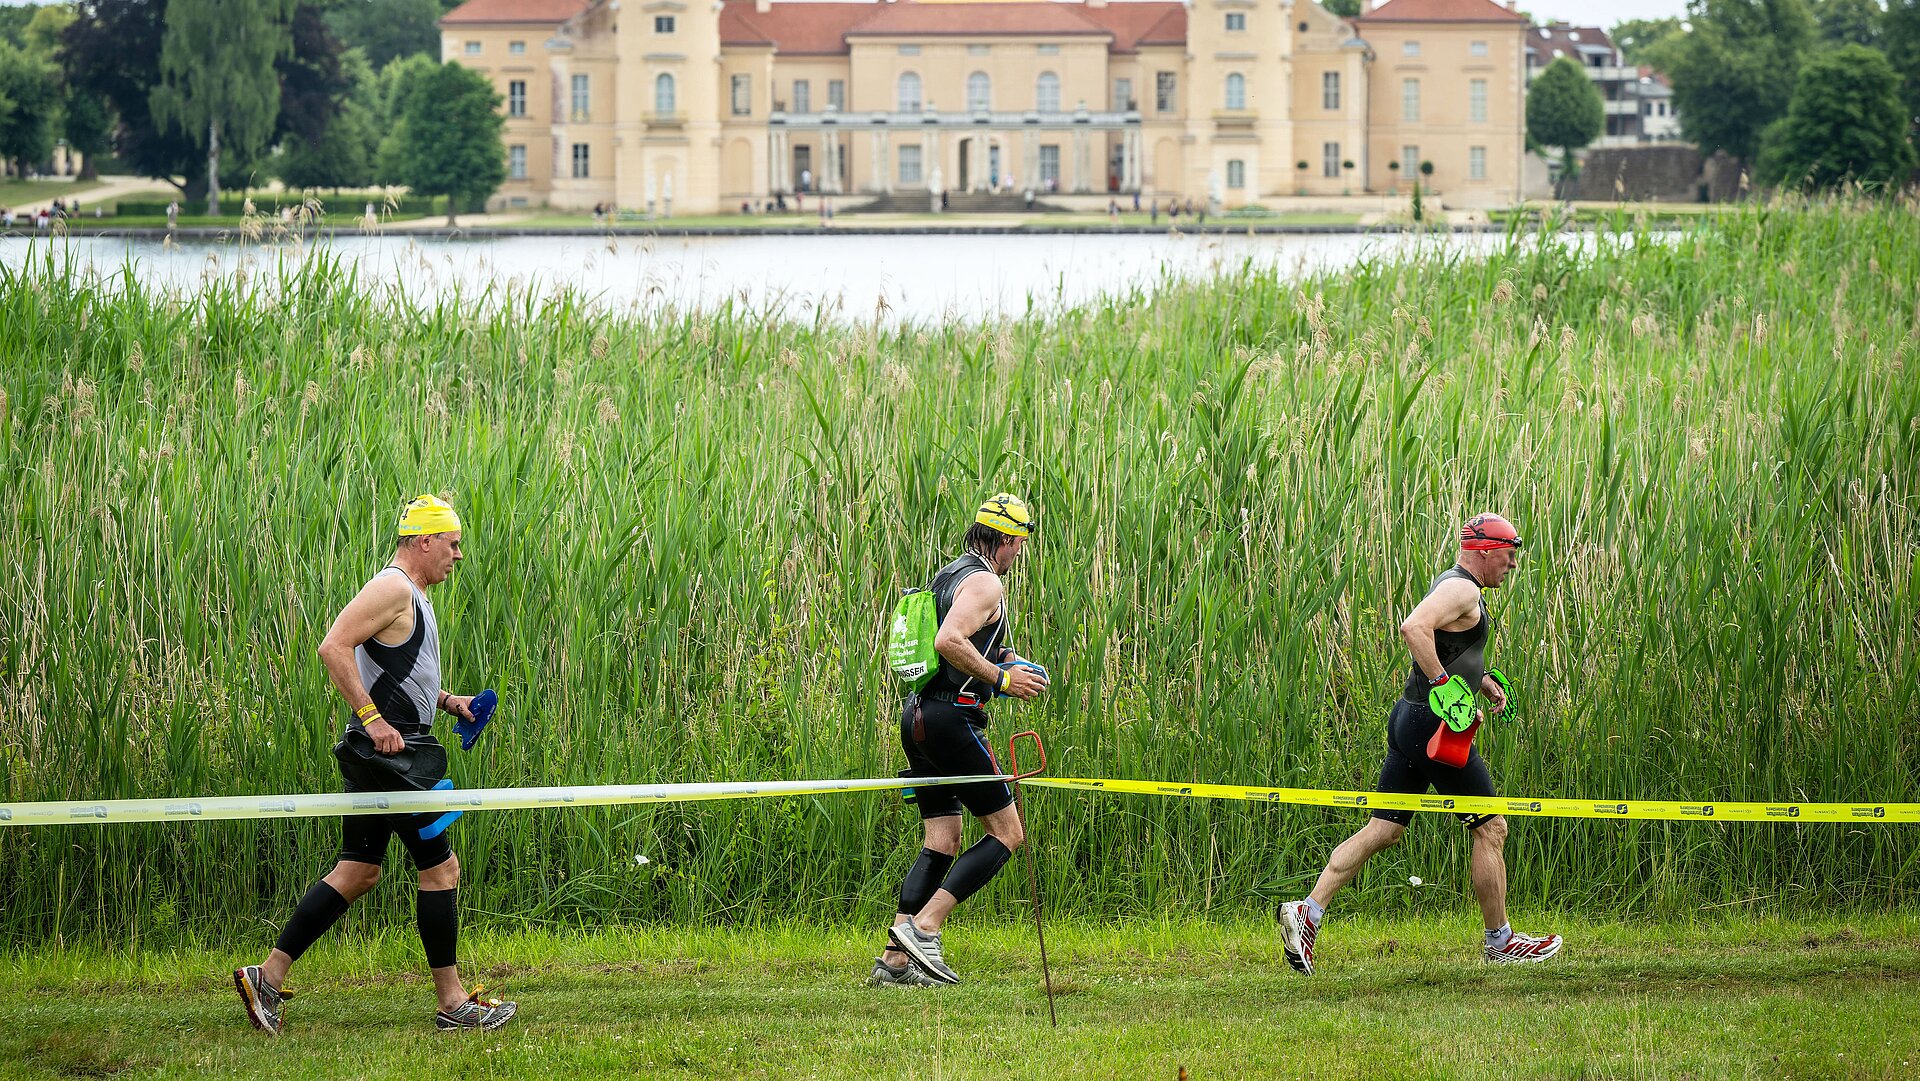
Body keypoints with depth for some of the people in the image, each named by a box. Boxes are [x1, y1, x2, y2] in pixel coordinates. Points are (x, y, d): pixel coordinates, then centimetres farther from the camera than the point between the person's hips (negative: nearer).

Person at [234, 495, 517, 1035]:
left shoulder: (411, 596, 19)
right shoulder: (393, 588, -13)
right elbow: (333, 646, -24)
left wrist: (444, 701, 18)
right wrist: (372, 717, -26)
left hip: (388, 752, 10)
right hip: (390, 750, -10)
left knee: (357, 873, 10)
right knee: (440, 868, -4)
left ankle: (268, 976, 10)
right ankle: (453, 1002, 2)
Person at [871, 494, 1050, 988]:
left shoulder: (948, 576, 19)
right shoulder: (985, 583, -11)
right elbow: (948, 641, -26)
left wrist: (995, 662, 21)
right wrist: (1000, 678, -16)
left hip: (916, 718, 10)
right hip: (952, 719, -10)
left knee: (942, 843, 10)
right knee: (1007, 833, -2)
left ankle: (895, 959, 2)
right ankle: (922, 929, -11)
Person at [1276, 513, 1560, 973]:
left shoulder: (1453, 585, 20)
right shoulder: (1463, 590, -13)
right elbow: (1414, 627, -31)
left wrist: (1484, 681, 23)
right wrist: (1445, 685, -28)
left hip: (1410, 721, 10)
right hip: (1435, 726, -10)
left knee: (1382, 828, 6)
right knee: (1490, 829, 2)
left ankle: (1308, 912, -3)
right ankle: (1500, 941, 11)